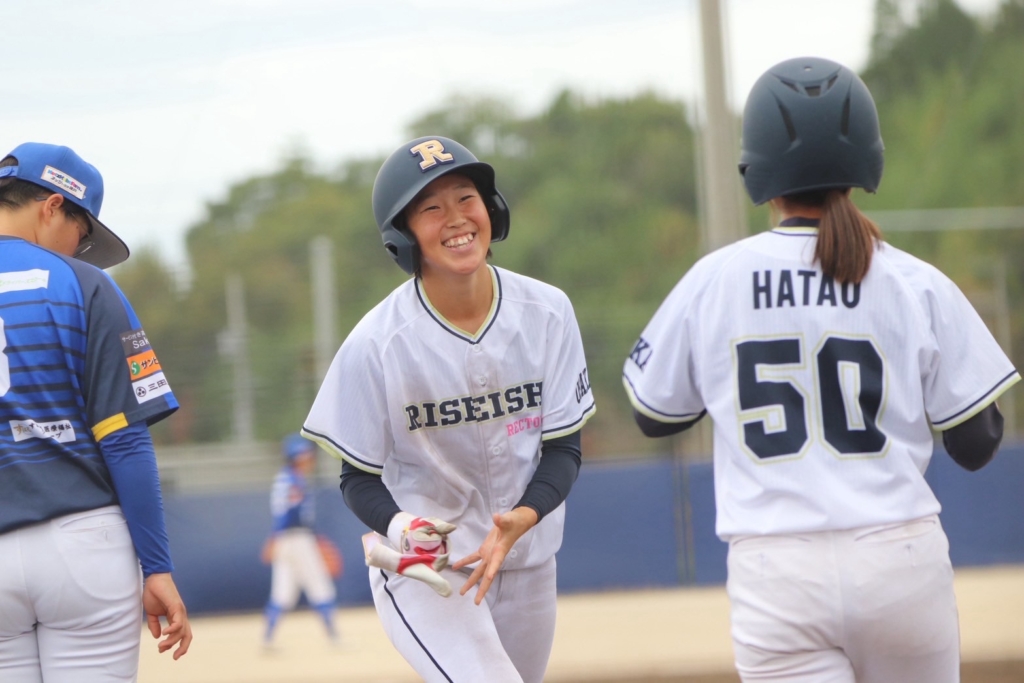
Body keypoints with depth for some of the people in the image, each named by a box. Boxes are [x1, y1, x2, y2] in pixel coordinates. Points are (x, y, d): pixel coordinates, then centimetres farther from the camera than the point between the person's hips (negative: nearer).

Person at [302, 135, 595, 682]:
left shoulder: (547, 313, -8)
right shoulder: (376, 344, -17)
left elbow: (564, 448, -4)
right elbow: (359, 478, -8)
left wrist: (521, 519, -23)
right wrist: (399, 529, -30)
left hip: (526, 563, 5)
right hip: (421, 571, -5)